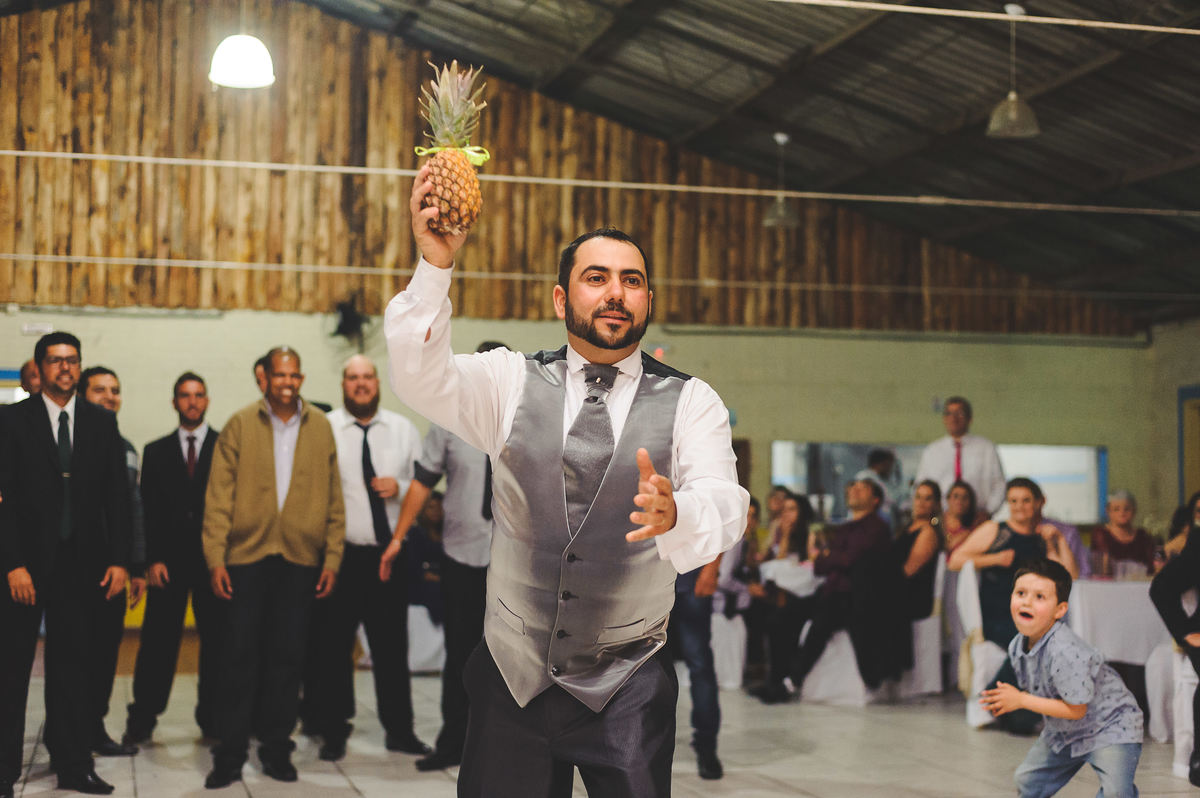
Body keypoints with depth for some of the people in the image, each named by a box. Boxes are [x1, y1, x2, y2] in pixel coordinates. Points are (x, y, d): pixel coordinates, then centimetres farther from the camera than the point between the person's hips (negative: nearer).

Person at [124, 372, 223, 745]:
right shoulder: (156, 452, 12)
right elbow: (148, 510, 7)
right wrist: (153, 559, -3)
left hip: (214, 559, -1)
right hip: (168, 561, 1)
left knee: (216, 642, 2)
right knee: (157, 641, 0)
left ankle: (213, 718, 11)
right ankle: (142, 720, 7)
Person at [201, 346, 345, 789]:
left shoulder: (320, 428, 8)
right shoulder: (240, 424, 2)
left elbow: (333, 499, 9)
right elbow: (219, 496, 0)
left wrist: (332, 557, 4)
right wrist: (215, 557, -6)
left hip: (300, 558, 2)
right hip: (247, 555, -1)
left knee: (287, 656, 6)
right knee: (239, 654, 0)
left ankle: (276, 748, 16)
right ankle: (230, 753, 7)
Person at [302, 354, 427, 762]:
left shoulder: (404, 429, 9)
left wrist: (399, 487, -9)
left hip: (389, 553, 3)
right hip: (340, 554, -2)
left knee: (392, 644, 9)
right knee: (331, 646, 3)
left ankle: (399, 729, 19)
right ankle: (333, 731, 16)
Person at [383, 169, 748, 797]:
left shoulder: (690, 402, 0)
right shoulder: (512, 383, 4)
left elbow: (725, 509, -15)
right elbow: (420, 379, -13)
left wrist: (672, 513, -39)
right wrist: (435, 267, -28)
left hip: (628, 685, -1)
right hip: (512, 673, 1)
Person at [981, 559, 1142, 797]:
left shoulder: (1065, 651, -35)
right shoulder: (1017, 646, -9)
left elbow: (1076, 709, -31)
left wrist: (1021, 701, -28)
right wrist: (1007, 700, -17)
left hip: (1110, 725, -8)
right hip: (1064, 732, 8)